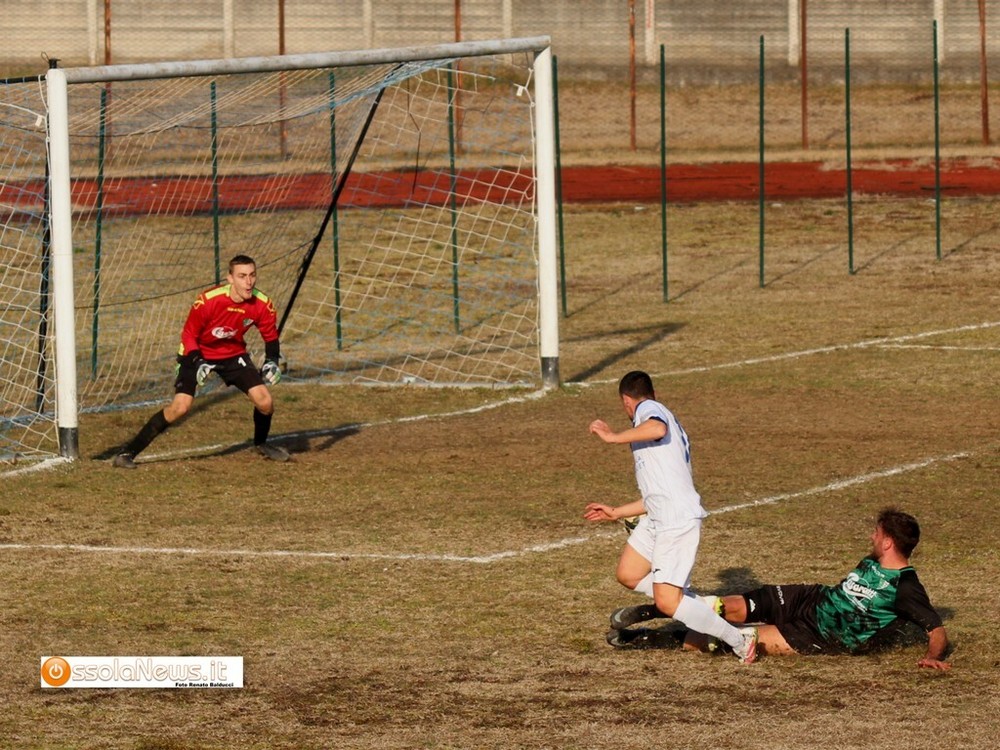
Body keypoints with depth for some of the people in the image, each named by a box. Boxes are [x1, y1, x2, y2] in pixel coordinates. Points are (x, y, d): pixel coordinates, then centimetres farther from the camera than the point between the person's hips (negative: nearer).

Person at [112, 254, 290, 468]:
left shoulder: (262, 304, -18)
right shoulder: (208, 301, -30)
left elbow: (271, 336, 1)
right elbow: (188, 335, -17)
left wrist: (272, 361, -15)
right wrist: (198, 363, -29)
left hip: (233, 354, 4)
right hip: (199, 353, -4)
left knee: (265, 401, -10)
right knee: (180, 406, -21)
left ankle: (261, 444, 24)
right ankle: (128, 452, -14)